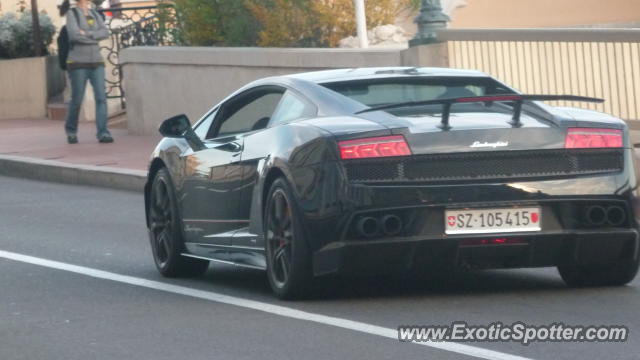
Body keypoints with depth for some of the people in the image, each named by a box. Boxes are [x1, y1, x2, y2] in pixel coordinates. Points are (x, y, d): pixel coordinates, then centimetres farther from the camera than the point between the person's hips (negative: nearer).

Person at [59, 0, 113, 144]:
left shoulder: (95, 14, 12)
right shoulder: (71, 13, -5)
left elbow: (105, 33, -4)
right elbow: (74, 35, -20)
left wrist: (87, 34, -17)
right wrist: (95, 38, -10)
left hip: (96, 62, 4)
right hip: (78, 63, -4)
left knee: (101, 97, -11)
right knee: (76, 100, 2)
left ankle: (103, 133, -15)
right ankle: (71, 131, 25)